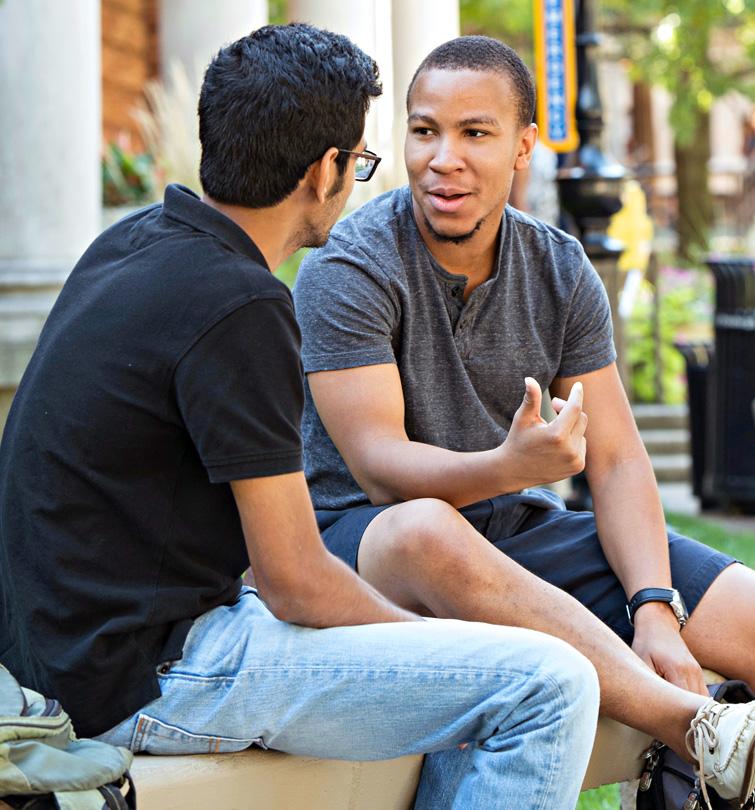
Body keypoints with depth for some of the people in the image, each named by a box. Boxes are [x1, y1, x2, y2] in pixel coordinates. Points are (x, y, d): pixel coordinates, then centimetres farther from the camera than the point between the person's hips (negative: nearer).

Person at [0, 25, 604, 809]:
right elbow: (297, 585, -18)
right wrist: (433, 634, 1)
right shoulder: (238, 309, -21)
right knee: (549, 686, -13)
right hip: (155, 680, -10)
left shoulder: (131, 241, 8)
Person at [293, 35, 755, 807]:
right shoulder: (348, 270, -12)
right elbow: (380, 467, -21)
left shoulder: (560, 271, 4)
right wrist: (506, 467, -41)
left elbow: (617, 460, 0)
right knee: (426, 531, -42)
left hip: (520, 528, 5)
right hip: (364, 536, -5)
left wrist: (654, 608, -17)